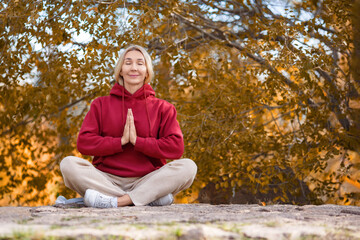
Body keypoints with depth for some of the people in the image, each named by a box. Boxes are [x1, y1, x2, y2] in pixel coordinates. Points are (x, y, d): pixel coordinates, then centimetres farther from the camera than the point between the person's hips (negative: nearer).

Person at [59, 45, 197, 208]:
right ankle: (150, 197, -33)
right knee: (69, 164, -28)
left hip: (147, 179, 0)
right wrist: (121, 141, -10)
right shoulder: (101, 104, 13)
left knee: (188, 167, -26)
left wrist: (137, 141, -11)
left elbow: (176, 147, -4)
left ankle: (116, 201, -35)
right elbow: (83, 142, 0)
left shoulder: (162, 108, 11)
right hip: (107, 179, 1)